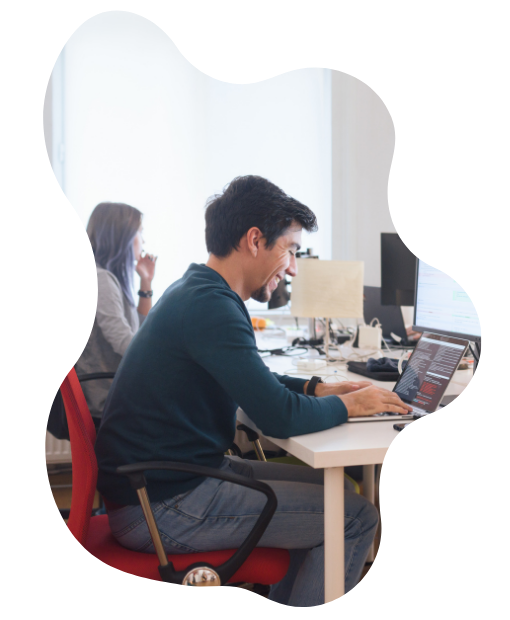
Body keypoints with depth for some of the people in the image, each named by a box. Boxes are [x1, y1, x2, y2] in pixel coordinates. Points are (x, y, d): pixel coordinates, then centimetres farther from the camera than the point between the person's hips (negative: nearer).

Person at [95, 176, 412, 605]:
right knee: (356, 518, -9)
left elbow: (253, 381, 26)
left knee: (331, 488, 17)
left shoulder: (196, 293, 11)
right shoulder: (210, 307, -22)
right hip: (158, 509, -10)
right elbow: (282, 418, -25)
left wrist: (316, 389, 12)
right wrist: (348, 404, -6)